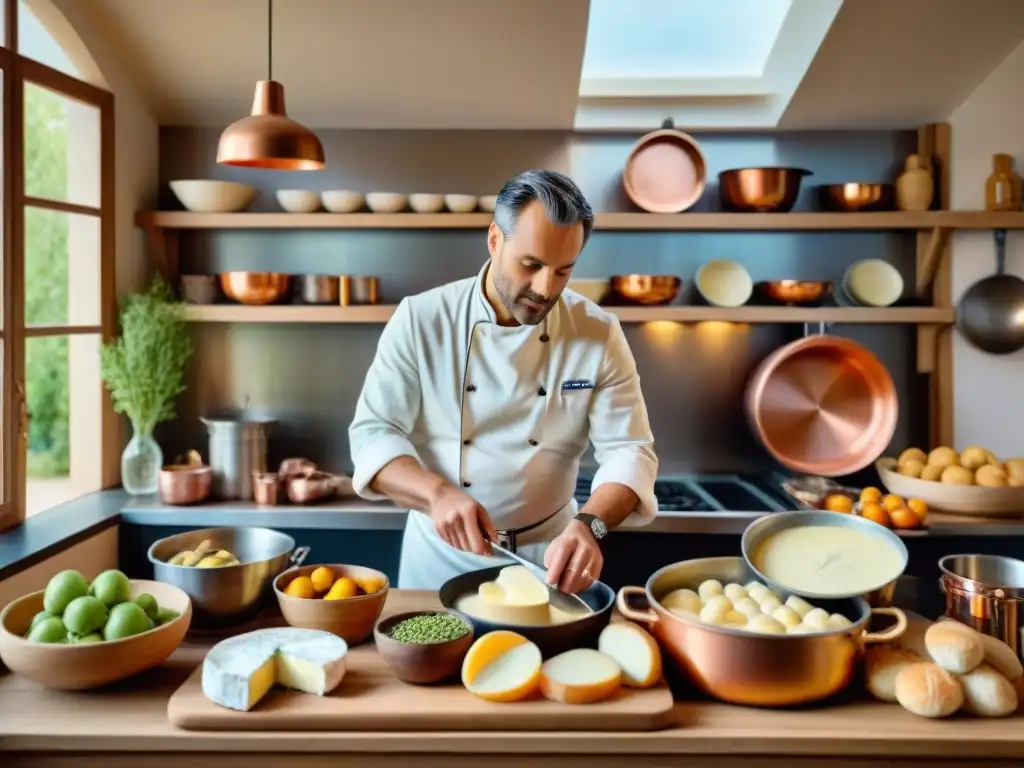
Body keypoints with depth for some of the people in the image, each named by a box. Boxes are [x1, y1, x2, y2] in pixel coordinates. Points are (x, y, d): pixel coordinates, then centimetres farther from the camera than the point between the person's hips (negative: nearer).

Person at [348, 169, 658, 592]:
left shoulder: (599, 334, -10)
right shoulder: (420, 320, -13)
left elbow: (629, 451, -13)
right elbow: (373, 434, -14)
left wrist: (589, 525, -33)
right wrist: (438, 493, -33)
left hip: (547, 553, 1)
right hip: (441, 554, 0)